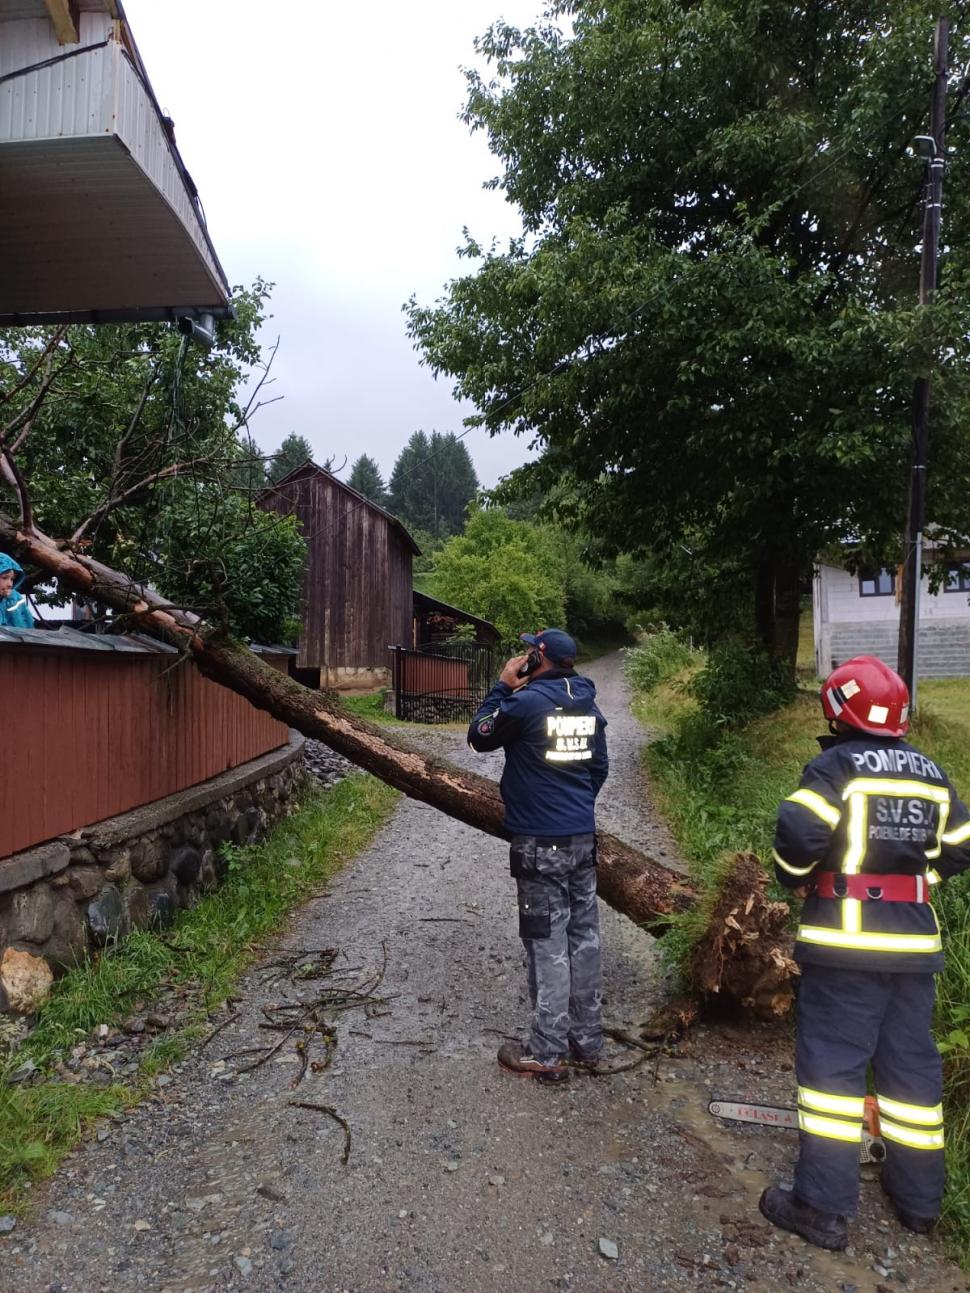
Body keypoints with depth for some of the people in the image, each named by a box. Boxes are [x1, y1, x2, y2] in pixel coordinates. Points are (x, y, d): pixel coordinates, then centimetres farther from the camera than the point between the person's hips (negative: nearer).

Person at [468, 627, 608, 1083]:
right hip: (583, 839, 7)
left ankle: (546, 1054, 9)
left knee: (548, 947, 0)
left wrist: (503, 686, 4)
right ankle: (587, 1041, 25)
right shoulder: (588, 705, 7)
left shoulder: (527, 701, -15)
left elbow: (479, 737, -1)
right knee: (584, 939, 13)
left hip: (540, 844, -7)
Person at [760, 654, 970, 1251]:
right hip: (915, 941, 6)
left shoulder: (838, 764, -10)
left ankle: (824, 1206, 5)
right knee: (912, 1063, 16)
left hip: (847, 937, -6)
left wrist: (797, 876, -3)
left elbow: (798, 830, -21)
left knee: (833, 1063, 0)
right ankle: (919, 1198, 28)